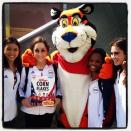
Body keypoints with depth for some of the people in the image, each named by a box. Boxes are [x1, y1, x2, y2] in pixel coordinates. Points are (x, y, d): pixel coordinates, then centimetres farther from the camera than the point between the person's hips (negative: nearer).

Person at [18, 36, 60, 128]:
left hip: (49, 111, 1)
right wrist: (22, 99, -12)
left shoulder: (54, 68, -2)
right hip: (30, 111, -1)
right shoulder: (26, 68, -5)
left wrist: (58, 97, -7)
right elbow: (20, 87, 4)